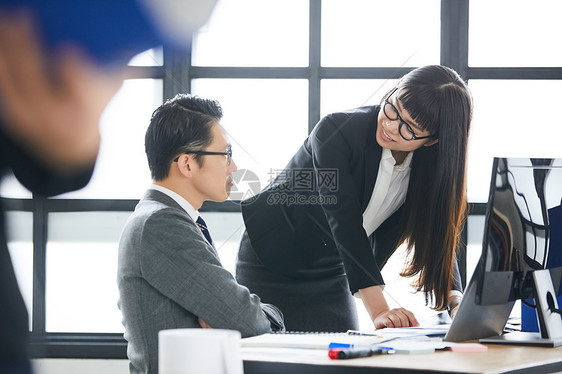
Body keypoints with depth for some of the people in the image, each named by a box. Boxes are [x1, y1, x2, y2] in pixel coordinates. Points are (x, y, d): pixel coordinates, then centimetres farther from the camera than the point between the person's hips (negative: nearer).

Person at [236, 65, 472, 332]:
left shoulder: (432, 164, -11)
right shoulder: (338, 132, -27)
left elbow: (439, 237, -9)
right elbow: (345, 224, -33)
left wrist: (456, 303, -27)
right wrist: (378, 310, -40)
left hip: (332, 275, 5)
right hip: (271, 267, -4)